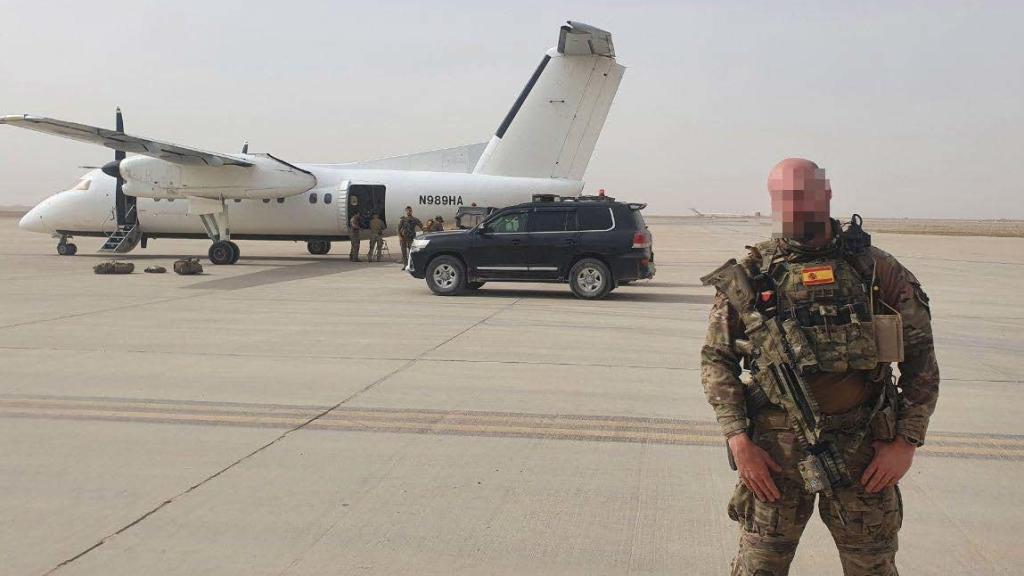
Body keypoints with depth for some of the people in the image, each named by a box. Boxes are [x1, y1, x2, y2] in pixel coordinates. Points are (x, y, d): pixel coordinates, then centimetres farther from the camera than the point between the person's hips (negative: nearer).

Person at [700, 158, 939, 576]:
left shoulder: (875, 268, 1)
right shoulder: (748, 276, 1)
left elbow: (920, 353, 4)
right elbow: (716, 359, 3)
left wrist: (907, 441, -3)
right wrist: (738, 440, -7)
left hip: (863, 450, 1)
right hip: (773, 452, 0)